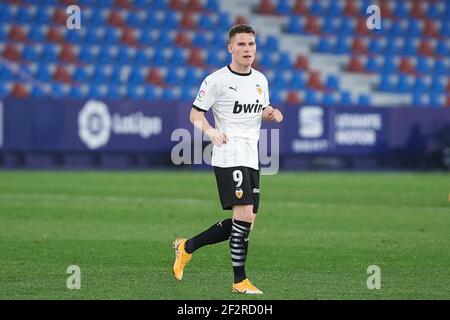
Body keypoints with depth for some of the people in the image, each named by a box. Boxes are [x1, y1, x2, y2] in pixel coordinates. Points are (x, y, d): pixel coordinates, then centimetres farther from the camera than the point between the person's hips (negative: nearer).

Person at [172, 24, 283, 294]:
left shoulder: (260, 80, 13)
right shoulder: (217, 80, -7)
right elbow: (196, 113, -3)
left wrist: (271, 113, 3)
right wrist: (211, 131, -21)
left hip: (252, 159, 8)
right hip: (229, 158, -8)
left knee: (244, 223, 8)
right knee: (245, 215, -16)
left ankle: (187, 247, 25)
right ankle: (240, 280, -7)